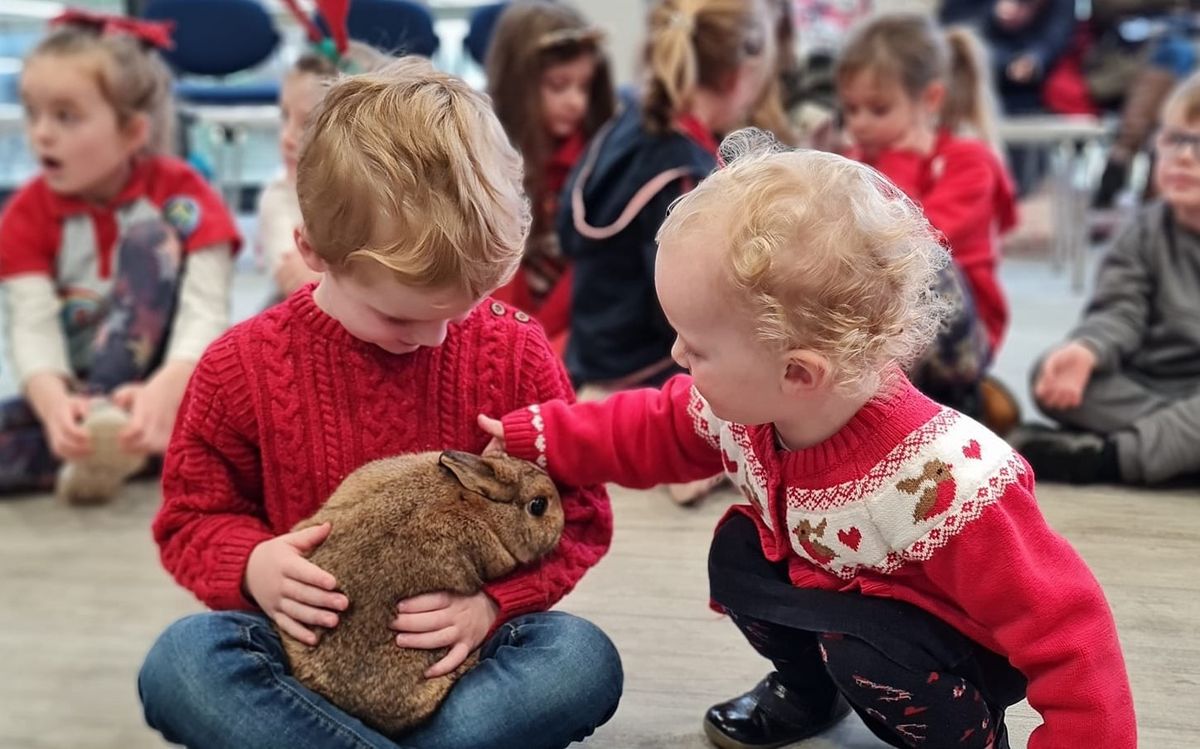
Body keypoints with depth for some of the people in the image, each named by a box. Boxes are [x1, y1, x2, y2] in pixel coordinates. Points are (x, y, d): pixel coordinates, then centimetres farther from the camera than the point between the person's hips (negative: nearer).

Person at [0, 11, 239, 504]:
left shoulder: (179, 195, -11)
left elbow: (205, 311, -24)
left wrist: (165, 390, -47)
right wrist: (55, 404, -41)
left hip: (151, 383, -1)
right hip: (75, 388, 2)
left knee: (148, 238, -26)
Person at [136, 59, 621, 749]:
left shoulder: (516, 353, -4)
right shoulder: (245, 365, -4)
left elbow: (576, 516, 1)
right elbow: (195, 515, 6)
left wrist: (491, 602, -17)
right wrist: (252, 565, -17)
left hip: (456, 652, 1)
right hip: (307, 651, 0)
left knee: (584, 659, -30)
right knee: (180, 662, -30)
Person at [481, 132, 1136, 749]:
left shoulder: (947, 483, -41)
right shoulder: (747, 403, -19)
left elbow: (1068, 629, -33)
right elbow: (657, 430, 3)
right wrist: (535, 437, 0)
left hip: (971, 649, -7)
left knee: (863, 645, -31)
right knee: (737, 554, -8)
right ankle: (809, 688, 19)